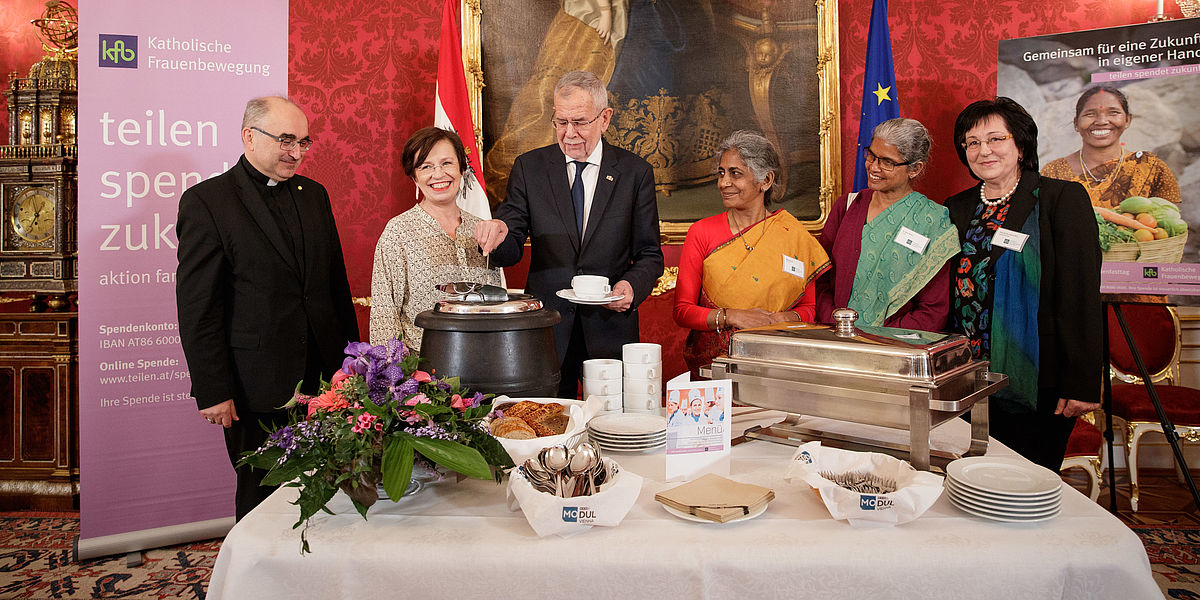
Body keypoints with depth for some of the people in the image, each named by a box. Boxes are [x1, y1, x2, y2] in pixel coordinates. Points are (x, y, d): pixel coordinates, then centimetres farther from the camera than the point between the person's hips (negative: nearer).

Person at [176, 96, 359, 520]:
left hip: (323, 378, 5)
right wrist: (213, 391, -10)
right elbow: (197, 307, -8)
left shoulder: (314, 194, 12)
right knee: (262, 496, 9)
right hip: (257, 390, -4)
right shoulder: (205, 202, -5)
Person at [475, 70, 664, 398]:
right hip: (546, 327, 1)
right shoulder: (529, 167, 4)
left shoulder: (635, 172, 2)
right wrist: (499, 236, -22)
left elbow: (650, 254, 5)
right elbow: (512, 250, 1)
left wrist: (633, 286, -15)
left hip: (610, 326, 0)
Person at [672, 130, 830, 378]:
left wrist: (784, 318, -8)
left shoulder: (794, 235, 4)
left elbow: (810, 308, 12)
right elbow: (682, 311, 1)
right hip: (711, 364, 0)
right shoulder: (701, 232, 2)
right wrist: (729, 317, -13)